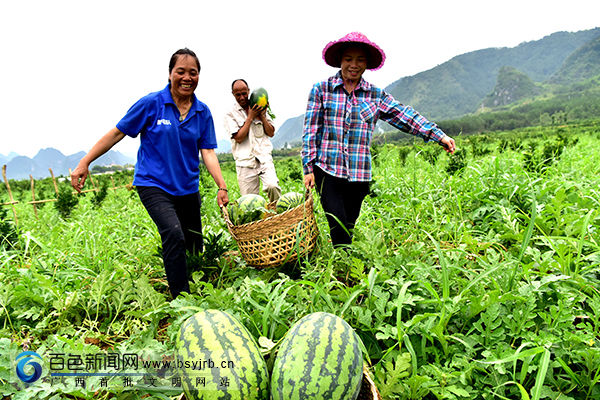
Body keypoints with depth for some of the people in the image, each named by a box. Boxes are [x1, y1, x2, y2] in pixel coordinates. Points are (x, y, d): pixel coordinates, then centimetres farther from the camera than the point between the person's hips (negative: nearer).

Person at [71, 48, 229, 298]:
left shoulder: (202, 112, 3)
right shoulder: (152, 104, -7)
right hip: (153, 184, -4)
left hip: (187, 189, 5)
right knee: (174, 234, -26)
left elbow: (208, 152, -2)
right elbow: (117, 133, -2)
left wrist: (222, 187, -15)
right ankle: (180, 298, -14)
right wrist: (84, 163, -3)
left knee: (194, 249, 11)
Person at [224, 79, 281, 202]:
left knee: (272, 187, -23)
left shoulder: (258, 108, 14)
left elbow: (271, 133, 13)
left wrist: (262, 116, -1)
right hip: (245, 162, -1)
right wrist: (250, 117, -8)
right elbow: (239, 138, -8)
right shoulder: (230, 114, 4)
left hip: (264, 158, 2)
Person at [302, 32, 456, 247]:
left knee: (349, 228, 9)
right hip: (327, 171, -2)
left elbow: (405, 116, 8)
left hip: (359, 175, 3)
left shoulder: (376, 96, 10)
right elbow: (310, 130, 2)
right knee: (339, 229, -11)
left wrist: (438, 135, 0)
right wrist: (308, 168, -2)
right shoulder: (321, 90, 4)